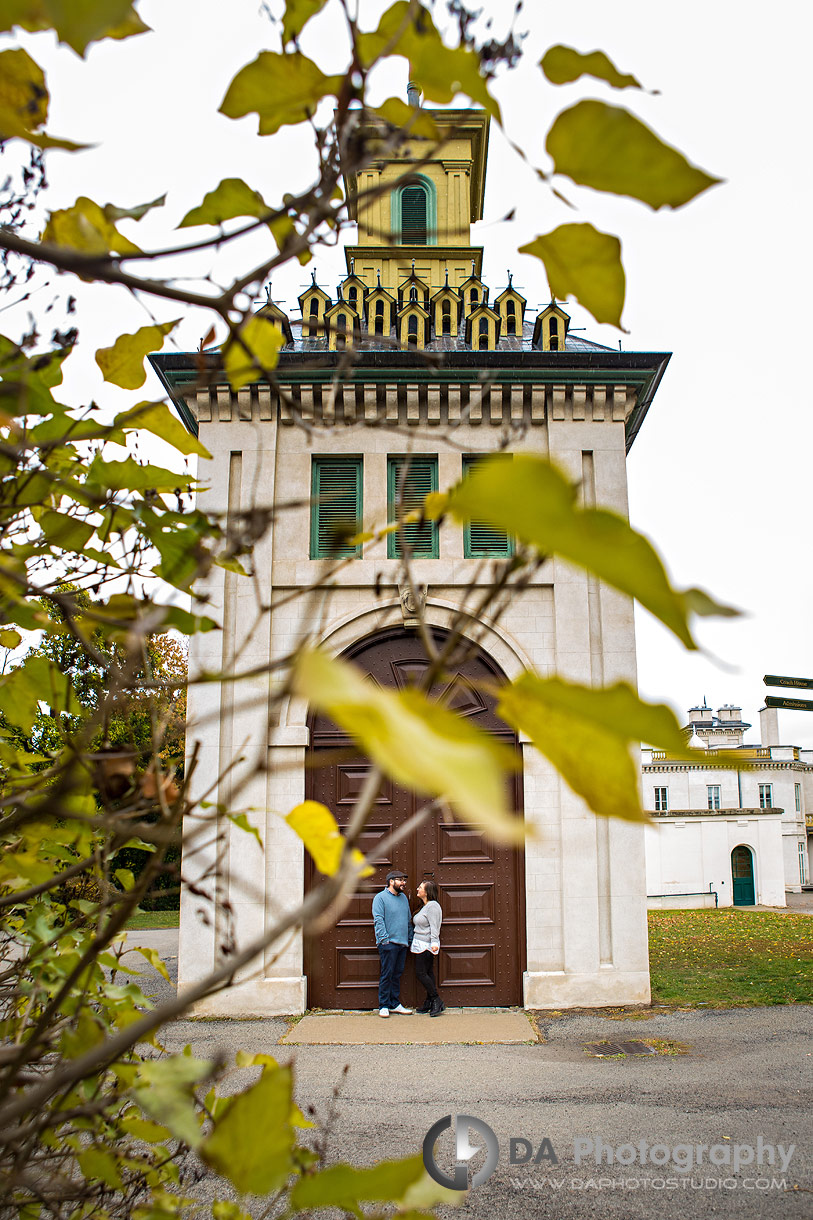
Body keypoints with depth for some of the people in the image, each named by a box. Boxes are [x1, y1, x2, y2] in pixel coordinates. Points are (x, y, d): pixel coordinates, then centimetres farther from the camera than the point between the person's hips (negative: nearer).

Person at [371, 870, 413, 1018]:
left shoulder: (403, 897, 17)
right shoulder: (380, 897, -4)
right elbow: (378, 920, -12)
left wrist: (411, 938, 18)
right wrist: (384, 938, -19)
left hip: (403, 943, 7)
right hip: (388, 943, -7)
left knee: (397, 975, 10)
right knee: (386, 975, -5)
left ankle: (395, 1004, 17)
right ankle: (383, 1006, 2)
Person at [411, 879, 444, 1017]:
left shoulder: (433, 906, -14)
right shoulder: (425, 906, 17)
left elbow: (434, 926, -21)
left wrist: (434, 942, -29)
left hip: (426, 945, -10)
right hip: (421, 945, 10)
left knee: (421, 973, -9)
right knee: (428, 973, 11)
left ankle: (437, 1001, -4)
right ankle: (429, 1003, 14)